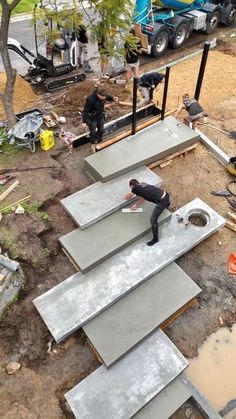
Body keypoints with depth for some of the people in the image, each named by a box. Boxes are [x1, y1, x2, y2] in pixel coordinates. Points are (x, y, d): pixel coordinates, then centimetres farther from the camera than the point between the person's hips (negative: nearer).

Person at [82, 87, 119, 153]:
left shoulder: (104, 95, -18)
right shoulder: (90, 99, -34)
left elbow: (109, 97, 4)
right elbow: (85, 111, -23)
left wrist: (113, 98, -20)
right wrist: (84, 121, -18)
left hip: (101, 117, 5)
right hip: (92, 119, -5)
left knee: (101, 131, 21)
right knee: (93, 132, 14)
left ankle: (99, 142, 46)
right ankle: (93, 144, 41)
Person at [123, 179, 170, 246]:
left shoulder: (136, 188, -6)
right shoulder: (143, 185, 15)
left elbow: (128, 197, 14)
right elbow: (143, 198, 27)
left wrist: (125, 197, 35)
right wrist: (136, 205, 32)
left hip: (162, 201, -8)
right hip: (165, 194, 8)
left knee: (153, 220, -2)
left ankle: (155, 238, 13)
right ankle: (166, 204, 79)